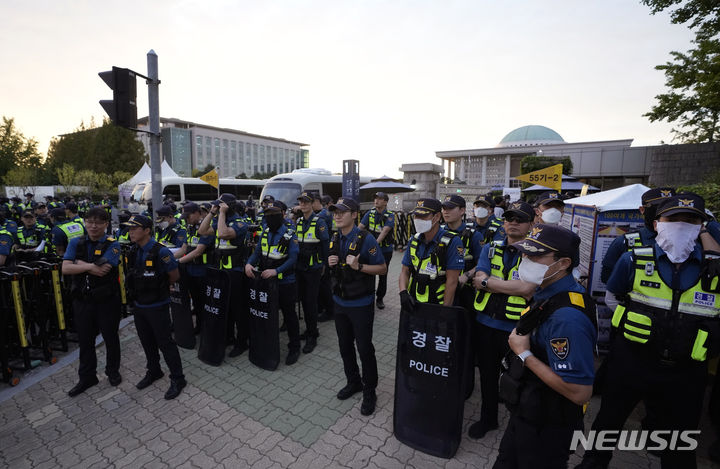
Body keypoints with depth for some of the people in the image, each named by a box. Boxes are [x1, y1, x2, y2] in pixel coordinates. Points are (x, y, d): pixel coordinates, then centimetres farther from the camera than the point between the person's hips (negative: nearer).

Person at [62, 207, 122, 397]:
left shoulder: (112, 245, -9)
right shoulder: (76, 243, 3)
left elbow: (102, 269, -22)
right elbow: (65, 269, -8)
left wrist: (79, 263, -9)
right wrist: (91, 266, -20)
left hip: (107, 300, -3)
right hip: (82, 300, 4)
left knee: (110, 337, 12)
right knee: (85, 340, 15)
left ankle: (113, 372, 32)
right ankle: (87, 377, 33)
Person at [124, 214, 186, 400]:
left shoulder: (161, 252, -20)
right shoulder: (133, 251, 3)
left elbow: (175, 276, -11)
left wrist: (158, 286, 1)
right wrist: (142, 288, 8)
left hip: (157, 306, -7)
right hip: (139, 305, 7)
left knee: (165, 342, 0)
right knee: (147, 342, 20)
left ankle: (177, 379, 14)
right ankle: (153, 371, 40)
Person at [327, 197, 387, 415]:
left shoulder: (365, 239, -17)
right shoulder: (335, 238, 4)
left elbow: (383, 268, -15)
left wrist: (358, 266, -28)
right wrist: (330, 263, -6)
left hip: (360, 304, -6)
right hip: (340, 301, 7)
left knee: (364, 348, 6)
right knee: (345, 346, 19)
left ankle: (369, 392, 27)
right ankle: (353, 382, 41)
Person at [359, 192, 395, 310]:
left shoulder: (390, 215, -10)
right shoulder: (370, 213, 1)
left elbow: (385, 231, -24)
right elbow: (360, 227, -6)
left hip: (385, 250, -2)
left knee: (383, 275, 9)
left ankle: (380, 299, 27)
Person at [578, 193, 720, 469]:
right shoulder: (634, 260, -8)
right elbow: (612, 298, 7)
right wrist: (633, 322, 0)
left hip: (684, 373, 1)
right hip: (630, 361, 0)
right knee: (609, 420, 20)